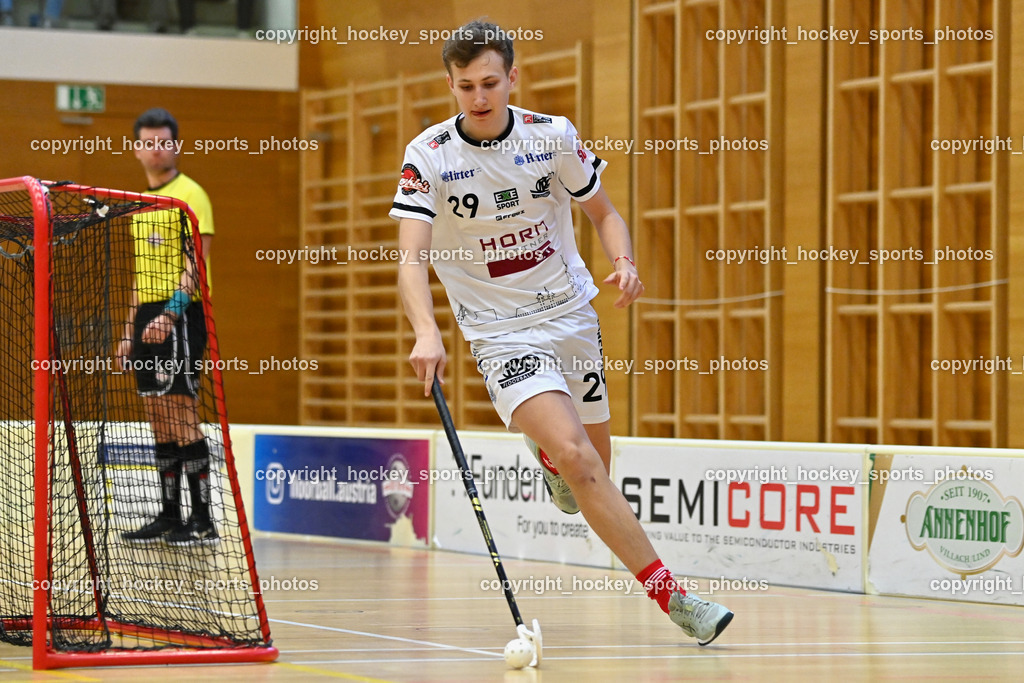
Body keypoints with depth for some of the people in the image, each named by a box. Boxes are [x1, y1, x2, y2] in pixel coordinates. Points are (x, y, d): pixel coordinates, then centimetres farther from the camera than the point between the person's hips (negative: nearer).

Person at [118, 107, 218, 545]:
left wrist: (171, 313, -26)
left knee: (181, 417, -10)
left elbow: (196, 263, -15)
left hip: (181, 316, -8)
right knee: (159, 421, 8)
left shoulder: (189, 194, -7)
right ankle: (169, 517, 13)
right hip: (148, 315, 8)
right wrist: (129, 331, 20)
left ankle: (203, 521, -8)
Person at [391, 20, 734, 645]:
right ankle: (670, 595, -22)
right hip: (501, 332, -4)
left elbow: (604, 212, 8)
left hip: (572, 315, 4)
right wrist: (427, 332, -40)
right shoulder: (429, 156, -12)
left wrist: (624, 262, -14)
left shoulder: (554, 136, -4)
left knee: (593, 470, 13)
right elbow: (412, 254, -22)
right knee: (578, 459, -23)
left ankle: (548, 453, 52)